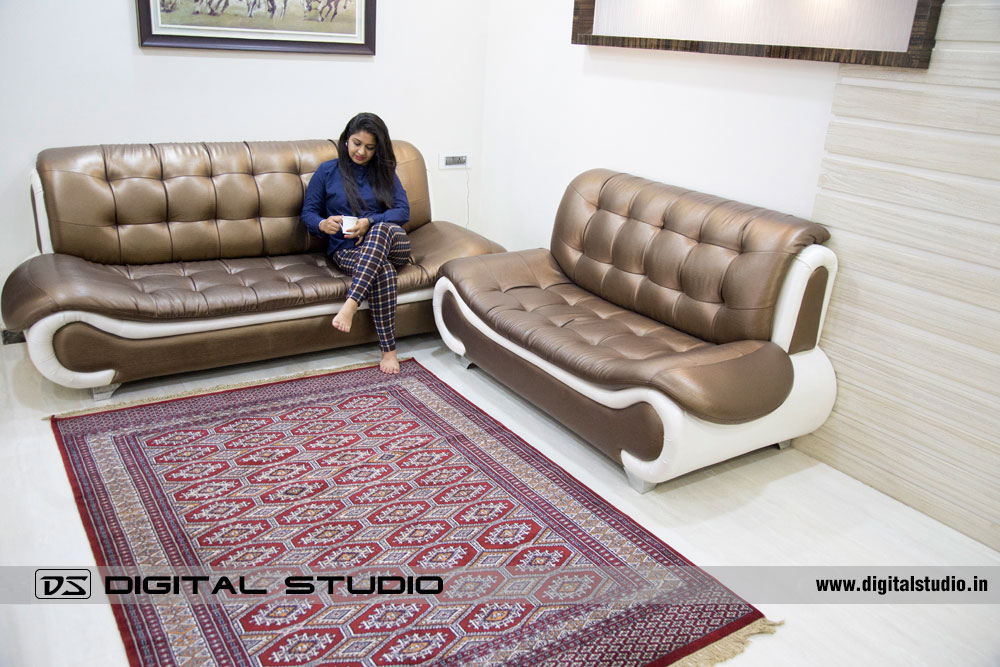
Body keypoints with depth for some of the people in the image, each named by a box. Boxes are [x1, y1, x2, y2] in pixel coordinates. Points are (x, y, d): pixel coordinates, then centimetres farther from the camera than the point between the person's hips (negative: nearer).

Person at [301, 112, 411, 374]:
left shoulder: (384, 171, 15)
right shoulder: (327, 171, 11)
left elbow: (403, 210, 3)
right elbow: (308, 212, 11)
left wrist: (369, 222, -15)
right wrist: (323, 224, -15)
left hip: (391, 243, 2)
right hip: (346, 249, -1)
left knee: (382, 229, -39)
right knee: (383, 272, -37)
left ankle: (350, 304, -49)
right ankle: (388, 350, -36)